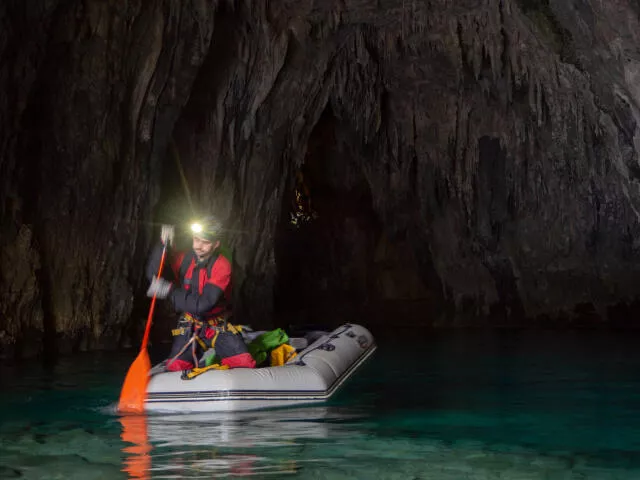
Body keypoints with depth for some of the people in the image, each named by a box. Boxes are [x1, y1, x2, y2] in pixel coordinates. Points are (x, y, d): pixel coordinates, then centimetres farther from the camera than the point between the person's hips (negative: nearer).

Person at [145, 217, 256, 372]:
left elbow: (203, 304, -28)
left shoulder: (222, 266, -20)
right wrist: (163, 245, -26)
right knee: (175, 368, -13)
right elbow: (152, 274, -14)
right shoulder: (184, 259, -5)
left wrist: (169, 291, -32)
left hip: (218, 325, -3)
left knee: (244, 364, -19)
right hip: (190, 325, 3)